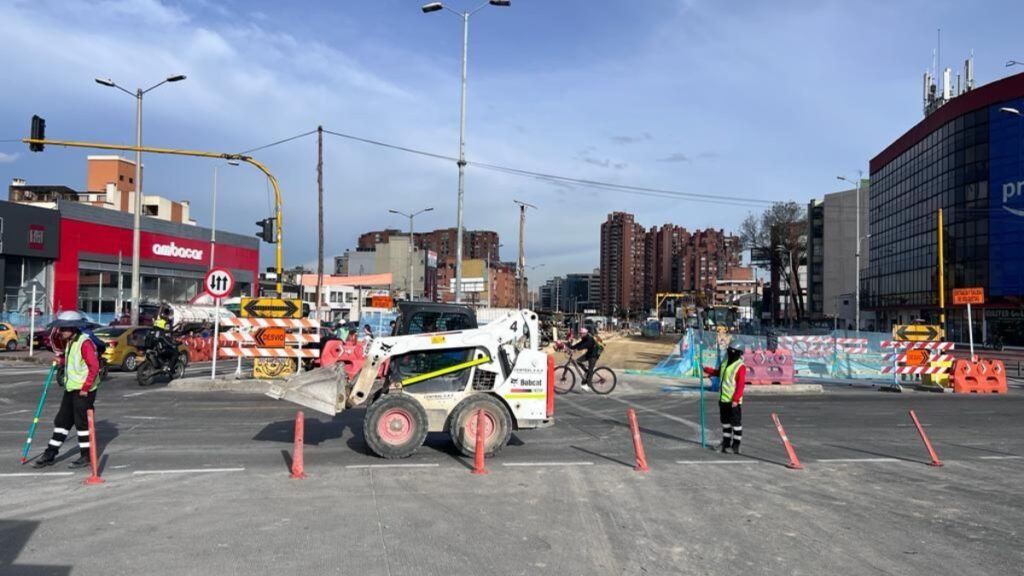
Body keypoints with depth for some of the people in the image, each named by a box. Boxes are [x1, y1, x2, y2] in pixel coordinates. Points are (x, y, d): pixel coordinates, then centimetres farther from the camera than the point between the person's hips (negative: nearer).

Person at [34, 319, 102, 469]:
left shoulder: (85, 342, -18)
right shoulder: (70, 342, 12)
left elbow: (94, 366, -21)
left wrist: (85, 388, -20)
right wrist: (62, 360, 7)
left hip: (83, 390, -9)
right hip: (71, 388, 9)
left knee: (82, 422, -3)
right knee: (61, 421, 14)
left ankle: (86, 456, 7)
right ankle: (50, 454, 23)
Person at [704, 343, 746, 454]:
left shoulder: (740, 367, -15)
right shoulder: (725, 363, 11)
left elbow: (741, 385, -19)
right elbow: (717, 372, 29)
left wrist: (735, 399, -23)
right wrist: (705, 369, 23)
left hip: (733, 401, -8)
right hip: (723, 399, 8)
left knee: (736, 423, -1)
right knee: (725, 422, 16)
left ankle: (736, 445, 8)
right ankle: (726, 443, 26)